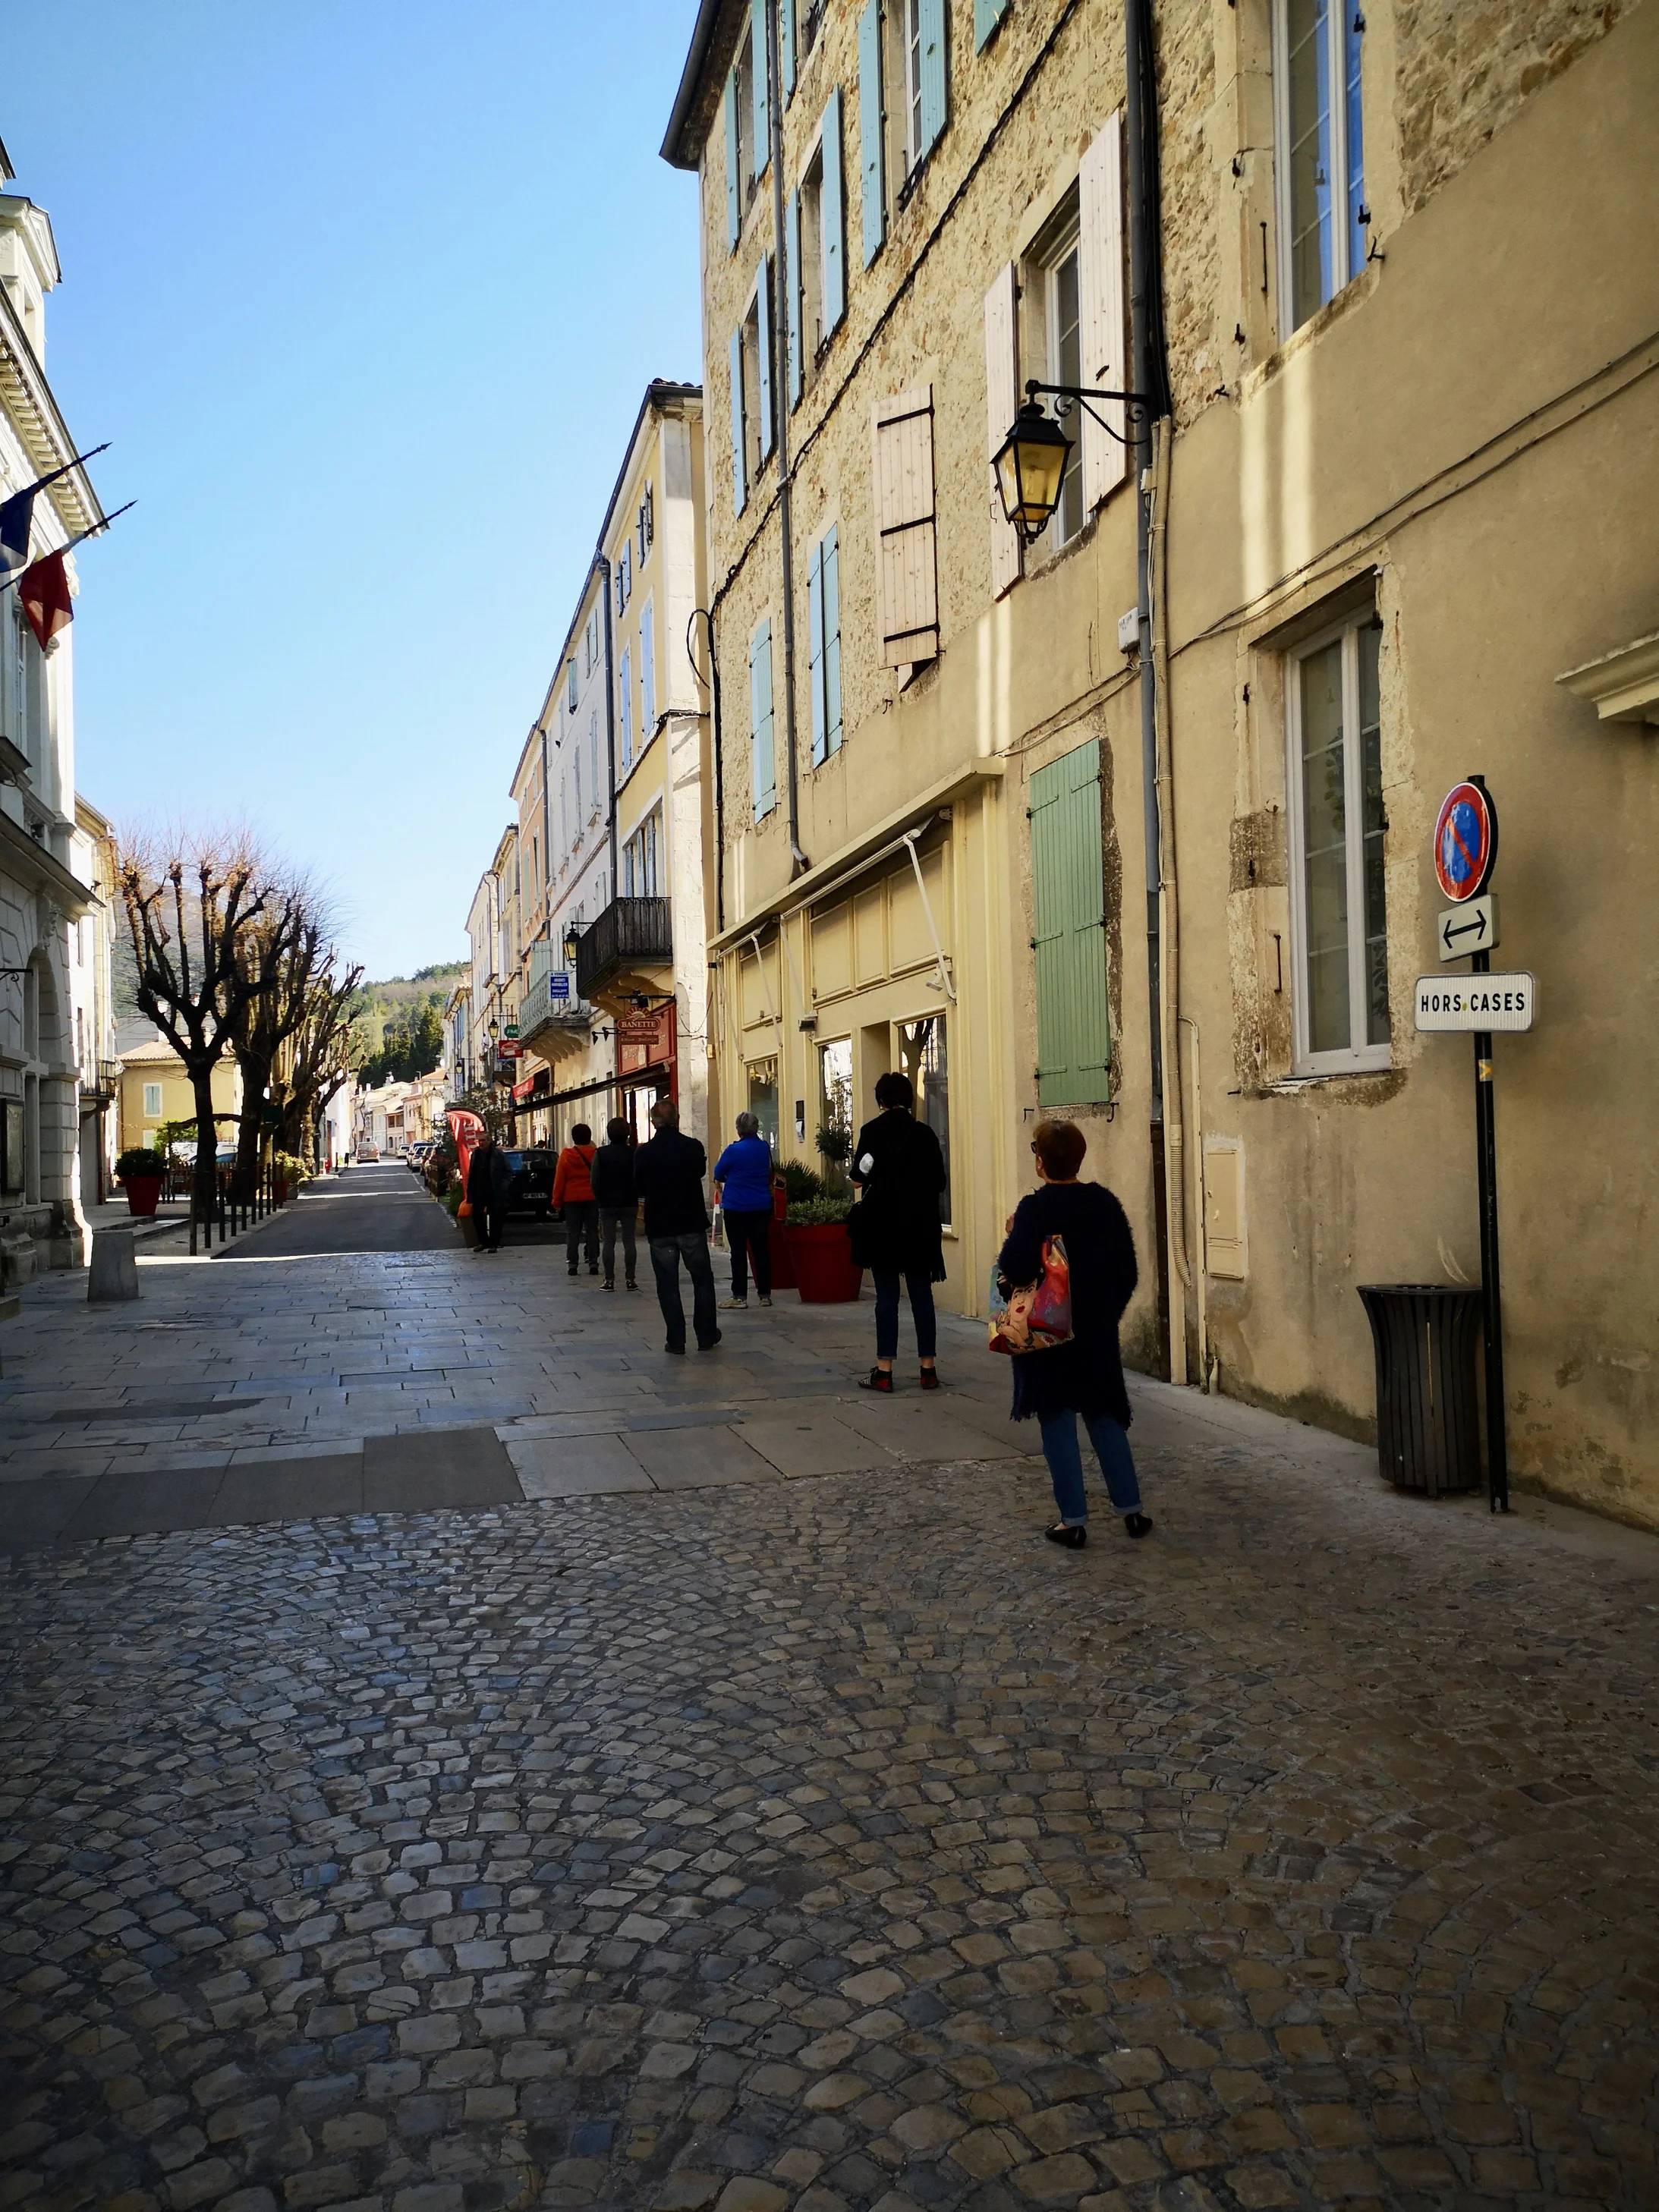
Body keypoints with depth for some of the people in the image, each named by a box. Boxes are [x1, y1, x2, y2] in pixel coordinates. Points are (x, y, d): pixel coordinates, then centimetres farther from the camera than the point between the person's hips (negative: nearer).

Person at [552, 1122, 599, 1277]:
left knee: (573, 1232, 5)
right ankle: (593, 1263, 2)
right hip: (592, 1198, 0)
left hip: (572, 1199, 0)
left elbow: (559, 1179, -2)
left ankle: (572, 1264, 2)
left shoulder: (566, 1155, -4)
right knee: (592, 1231, 5)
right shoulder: (595, 1154, -5)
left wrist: (557, 1200, 6)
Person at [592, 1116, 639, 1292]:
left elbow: (595, 1180, -6)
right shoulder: (634, 1153, -4)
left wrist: (600, 1198, 7)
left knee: (609, 1242, 3)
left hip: (608, 1204, -1)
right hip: (629, 1204, 1)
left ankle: (609, 1280, 1)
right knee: (629, 1241, 5)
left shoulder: (601, 1153, -6)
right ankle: (630, 1279, 4)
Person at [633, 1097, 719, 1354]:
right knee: (702, 1279, 13)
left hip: (659, 1228, 0)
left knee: (667, 1284, 7)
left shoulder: (644, 1153, -9)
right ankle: (706, 1336, 16)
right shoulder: (693, 1147, -10)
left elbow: (639, 1188, 5)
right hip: (692, 1225, 0)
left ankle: (676, 1340, 7)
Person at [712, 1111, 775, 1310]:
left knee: (738, 1252, -1)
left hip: (736, 1207, -5)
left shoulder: (734, 1150, -13)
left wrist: (719, 1189, 21)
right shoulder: (765, 1148, 3)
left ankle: (740, 1296, -1)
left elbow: (718, 1174, 1)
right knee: (761, 1250, 10)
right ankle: (765, 1294, 14)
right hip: (761, 1207, 5)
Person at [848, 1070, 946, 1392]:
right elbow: (939, 1181, 1)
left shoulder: (872, 1132, -7)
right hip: (920, 1225, 2)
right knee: (922, 1295, 8)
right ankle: (928, 1370, 10)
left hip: (882, 1224, -2)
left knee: (887, 1296, 2)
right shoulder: (924, 1133, -1)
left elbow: (858, 1176, -10)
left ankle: (884, 1371, 2)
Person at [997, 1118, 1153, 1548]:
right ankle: (1131, 1509, 18)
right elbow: (1127, 1270, 6)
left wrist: (1012, 1234, -7)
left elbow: (1016, 1271, -25)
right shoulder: (1105, 1202, 0)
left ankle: (1074, 1520, 6)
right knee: (1105, 1417, 16)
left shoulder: (1035, 1209, -16)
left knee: (1057, 1423, 4)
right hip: (1098, 1333, 5)